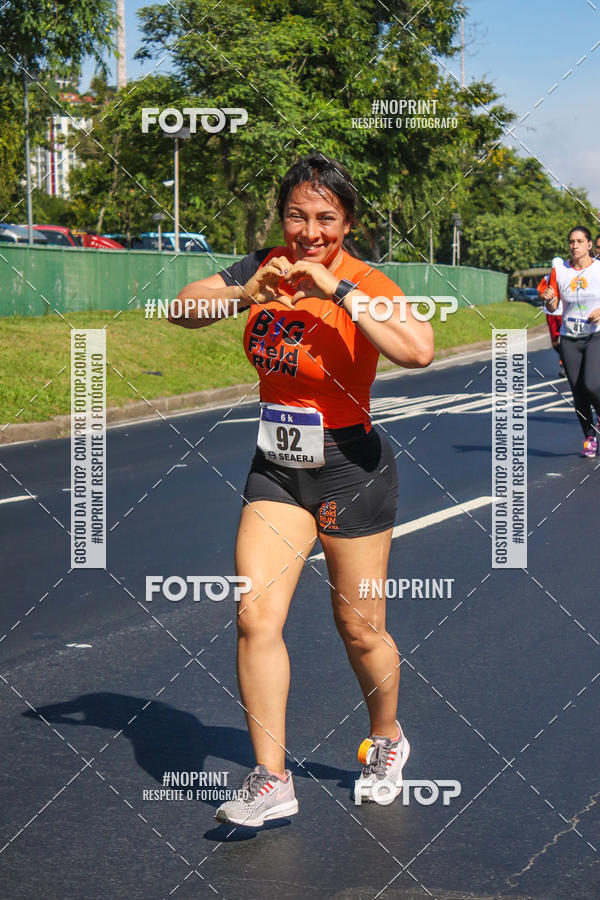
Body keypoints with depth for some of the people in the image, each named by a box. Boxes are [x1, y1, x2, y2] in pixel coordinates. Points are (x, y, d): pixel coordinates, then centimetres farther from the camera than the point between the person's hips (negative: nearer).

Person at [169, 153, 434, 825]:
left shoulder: (363, 283, -17)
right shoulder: (266, 267, 0)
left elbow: (418, 351, -35)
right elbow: (183, 310, -2)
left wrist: (335, 290, -34)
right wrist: (246, 293, -19)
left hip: (350, 470, -4)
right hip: (275, 469, 4)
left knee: (360, 629, 8)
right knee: (255, 617, -9)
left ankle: (387, 742, 36)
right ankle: (271, 782, -2)